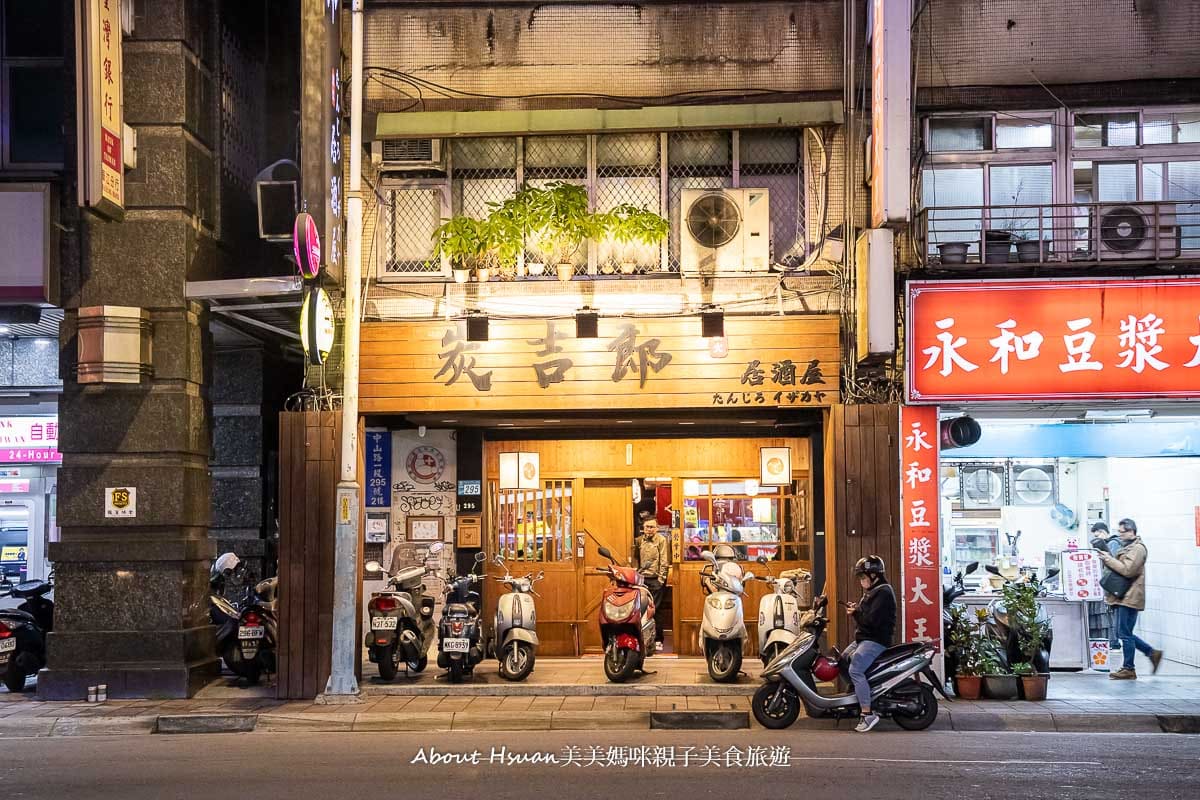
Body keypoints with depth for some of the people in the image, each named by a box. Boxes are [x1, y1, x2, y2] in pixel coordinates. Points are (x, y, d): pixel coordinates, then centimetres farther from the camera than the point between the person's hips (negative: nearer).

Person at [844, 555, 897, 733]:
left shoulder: (883, 593, -15)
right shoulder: (872, 592, 19)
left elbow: (872, 620, -24)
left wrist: (856, 613, -10)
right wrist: (856, 610, 5)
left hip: (876, 640, -11)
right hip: (864, 638, 11)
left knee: (855, 670, -25)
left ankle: (868, 714, -26)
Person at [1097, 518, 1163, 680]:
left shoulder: (1137, 548, -11)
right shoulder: (1126, 547, 21)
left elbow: (1127, 570, -21)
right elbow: (1119, 567, 25)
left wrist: (1108, 559, -16)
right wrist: (1107, 559, 6)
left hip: (1130, 597, -10)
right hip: (1123, 597, 10)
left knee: (1125, 634, -6)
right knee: (1124, 634, 13)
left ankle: (1128, 669, 0)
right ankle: (1152, 653, 21)